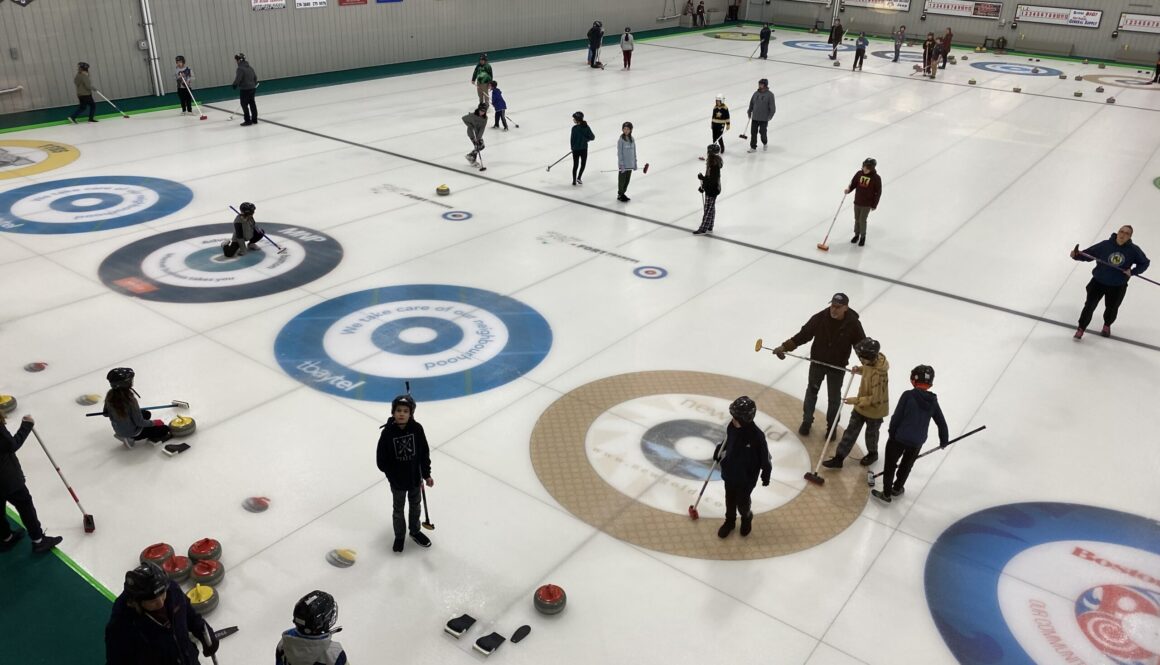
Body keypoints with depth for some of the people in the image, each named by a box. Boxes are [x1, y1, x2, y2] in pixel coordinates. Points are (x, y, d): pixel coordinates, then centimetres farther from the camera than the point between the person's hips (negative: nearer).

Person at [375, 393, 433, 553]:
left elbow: (425, 453, -5)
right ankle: (399, 536, 39)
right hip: (398, 481, -2)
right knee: (398, 509, 17)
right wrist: (392, 474, -13)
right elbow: (381, 459, -11)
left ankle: (415, 531, 46)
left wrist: (426, 475, -3)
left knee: (415, 506, 23)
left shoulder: (417, 429, -15)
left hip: (415, 478, 2)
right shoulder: (388, 432, -19)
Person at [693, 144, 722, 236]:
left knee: (708, 209, 0)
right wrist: (703, 186, 16)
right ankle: (709, 228, 29)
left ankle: (703, 229, 8)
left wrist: (702, 178, -22)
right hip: (710, 189, 10)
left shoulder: (714, 167, -26)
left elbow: (713, 180, -29)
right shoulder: (712, 164, 3)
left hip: (712, 190, -10)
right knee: (711, 208, 18)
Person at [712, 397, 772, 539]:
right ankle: (730, 521, 48)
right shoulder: (732, 426, -17)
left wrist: (766, 475, -5)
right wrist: (719, 450, -5)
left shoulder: (757, 436, -30)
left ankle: (746, 519, 49)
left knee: (743, 503, 16)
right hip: (729, 474, 4)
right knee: (730, 500, 23)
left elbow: (765, 458, -15)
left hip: (746, 478, -4)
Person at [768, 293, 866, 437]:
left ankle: (832, 426, 36)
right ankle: (807, 421, 39)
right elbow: (803, 334, -13)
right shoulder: (820, 318, -19)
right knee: (811, 392, 18)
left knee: (834, 398, 13)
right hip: (817, 362, 1)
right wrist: (784, 347, -22)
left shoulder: (853, 324, -20)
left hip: (837, 367, -1)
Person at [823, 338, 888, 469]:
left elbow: (875, 399, -33)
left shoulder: (878, 375, -39)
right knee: (851, 431, 12)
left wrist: (856, 400, -30)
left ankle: (872, 454, 49)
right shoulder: (875, 359, -15)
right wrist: (859, 369, -10)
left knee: (871, 433, 21)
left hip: (874, 410, -7)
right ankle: (839, 458, 20)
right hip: (861, 406, 7)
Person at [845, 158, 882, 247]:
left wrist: (874, 205, -7)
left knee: (862, 220, -3)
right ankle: (856, 234, 35)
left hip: (867, 204, -4)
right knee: (857, 219, 15)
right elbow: (853, 183, 6)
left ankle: (863, 237, 18)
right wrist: (849, 189, -17)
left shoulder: (876, 178, -15)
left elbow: (878, 192, -9)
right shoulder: (859, 174, -6)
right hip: (857, 202, 4)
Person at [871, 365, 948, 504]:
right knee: (906, 466, 24)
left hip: (899, 438, -4)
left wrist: (891, 433, 0)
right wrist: (943, 440, 23)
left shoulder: (908, 395, -15)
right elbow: (941, 423, 7)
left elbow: (896, 416, -15)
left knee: (890, 465, 12)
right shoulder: (933, 401, -2)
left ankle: (886, 493, 18)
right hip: (917, 442, 4)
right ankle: (897, 488, 42)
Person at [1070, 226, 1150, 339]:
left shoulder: (1134, 250, -13)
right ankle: (1081, 328, 17)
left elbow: (1145, 263, 0)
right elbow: (1087, 254, -13)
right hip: (1098, 282, -1)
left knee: (1112, 308, 20)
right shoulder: (1105, 245, -16)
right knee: (1089, 306, -2)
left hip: (1118, 287, 2)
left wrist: (1133, 271, -15)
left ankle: (1107, 326, 50)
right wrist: (1076, 255, -32)